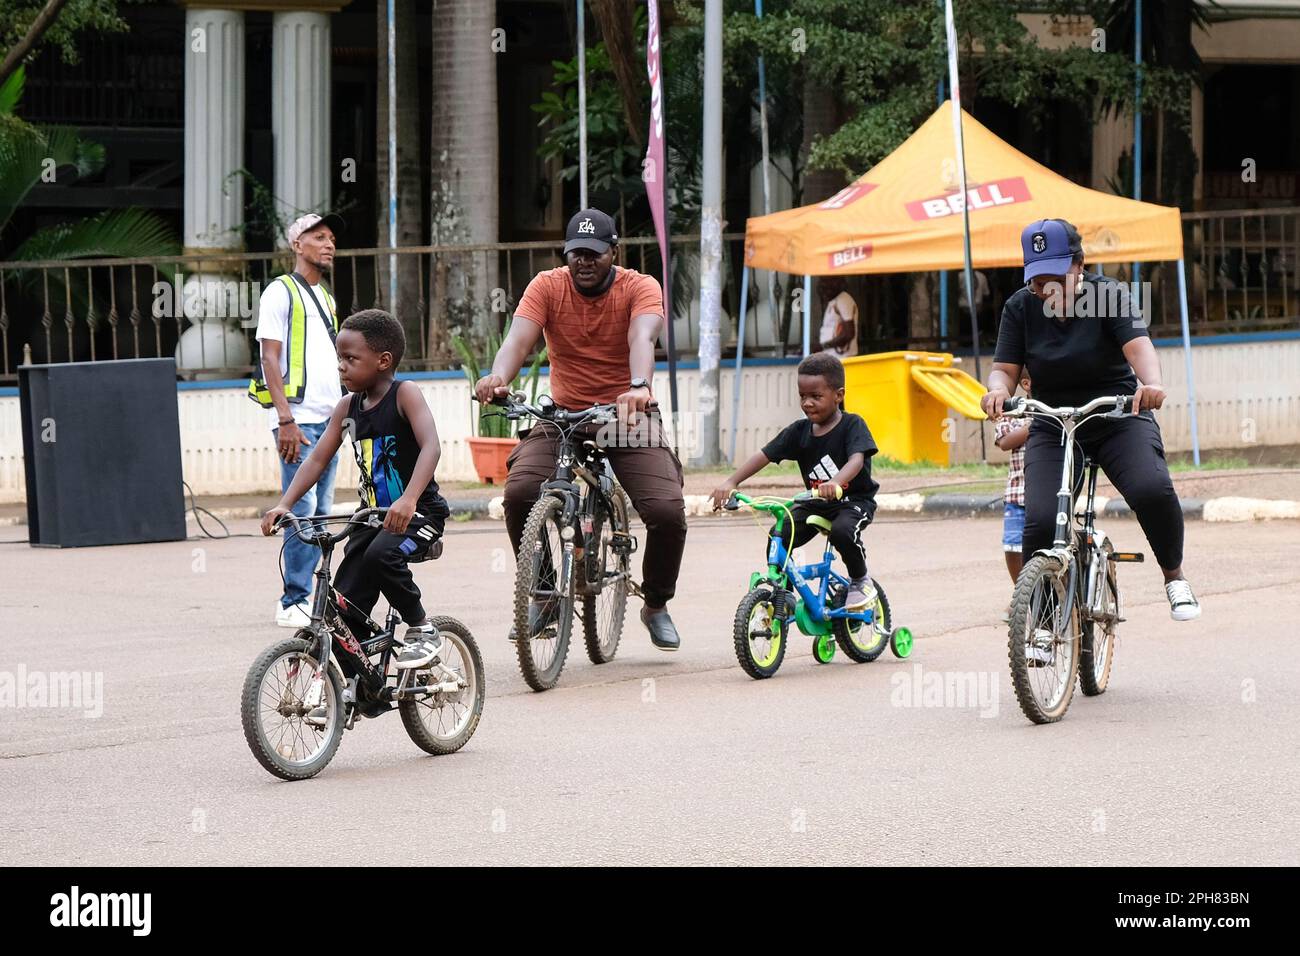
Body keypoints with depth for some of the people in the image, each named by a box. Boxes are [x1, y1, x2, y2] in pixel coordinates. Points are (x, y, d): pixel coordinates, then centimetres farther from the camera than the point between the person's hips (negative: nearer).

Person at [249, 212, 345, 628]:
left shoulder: (324, 297, 20)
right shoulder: (280, 292, -4)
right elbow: (270, 357, -11)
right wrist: (286, 419, -19)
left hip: (328, 419, 8)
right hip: (298, 420, -8)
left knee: (320, 513, 7)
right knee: (302, 511, -11)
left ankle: (309, 597, 11)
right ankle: (294, 602, -10)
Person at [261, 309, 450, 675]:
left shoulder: (405, 394, -13)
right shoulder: (348, 407, 6)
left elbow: (431, 446, -26)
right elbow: (317, 459, 5)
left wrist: (409, 500, -42)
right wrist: (283, 505, -10)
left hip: (418, 512, -6)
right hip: (373, 514, 6)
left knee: (381, 555, -34)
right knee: (344, 605, -4)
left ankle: (422, 630, -13)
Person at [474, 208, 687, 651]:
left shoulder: (640, 288, -8)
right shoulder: (547, 286, -4)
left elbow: (641, 338, -28)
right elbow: (519, 337, -20)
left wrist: (639, 387, -50)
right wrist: (498, 377, -44)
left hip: (627, 415, -1)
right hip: (563, 415, 1)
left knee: (668, 512, -19)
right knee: (520, 492, -26)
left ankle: (657, 606, 10)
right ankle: (543, 597, -4)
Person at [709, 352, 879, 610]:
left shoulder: (852, 425, -13)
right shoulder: (799, 431, 0)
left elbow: (857, 459, -31)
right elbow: (764, 455, -8)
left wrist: (835, 484, -53)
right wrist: (731, 482, -22)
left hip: (854, 500, -5)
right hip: (815, 502, 5)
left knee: (842, 530, -36)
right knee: (778, 538, -17)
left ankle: (860, 581, -10)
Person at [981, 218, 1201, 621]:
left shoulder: (1107, 295, -8)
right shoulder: (1021, 308, -1)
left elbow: (1138, 345, -22)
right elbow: (1005, 368, -5)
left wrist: (1152, 383, -45)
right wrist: (998, 389, -30)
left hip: (1119, 419, -2)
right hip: (1052, 429, 2)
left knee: (1152, 491, -29)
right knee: (1041, 522, -21)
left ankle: (1174, 577, -3)